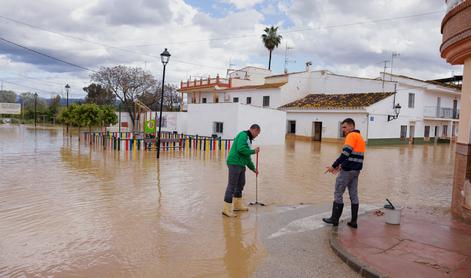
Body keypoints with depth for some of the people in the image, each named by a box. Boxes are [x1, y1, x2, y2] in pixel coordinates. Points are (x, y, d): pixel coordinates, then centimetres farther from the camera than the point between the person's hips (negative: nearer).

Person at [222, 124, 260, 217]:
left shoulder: (248, 139, 21)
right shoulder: (243, 135, -9)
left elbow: (247, 156, 26)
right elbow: (241, 149, -23)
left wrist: (253, 168, 28)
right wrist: (253, 151, -11)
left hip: (241, 165, 10)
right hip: (234, 164, -10)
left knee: (240, 184, 18)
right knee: (232, 185, -8)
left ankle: (237, 205, 32)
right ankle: (226, 209, -4)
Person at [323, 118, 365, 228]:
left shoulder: (351, 136, -12)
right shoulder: (360, 137, 17)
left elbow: (346, 153, -23)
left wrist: (334, 166, -21)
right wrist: (341, 166, 15)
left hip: (347, 170, -9)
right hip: (356, 170, 9)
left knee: (338, 194, 2)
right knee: (354, 195, 10)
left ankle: (335, 219, 10)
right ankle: (354, 221, 12)